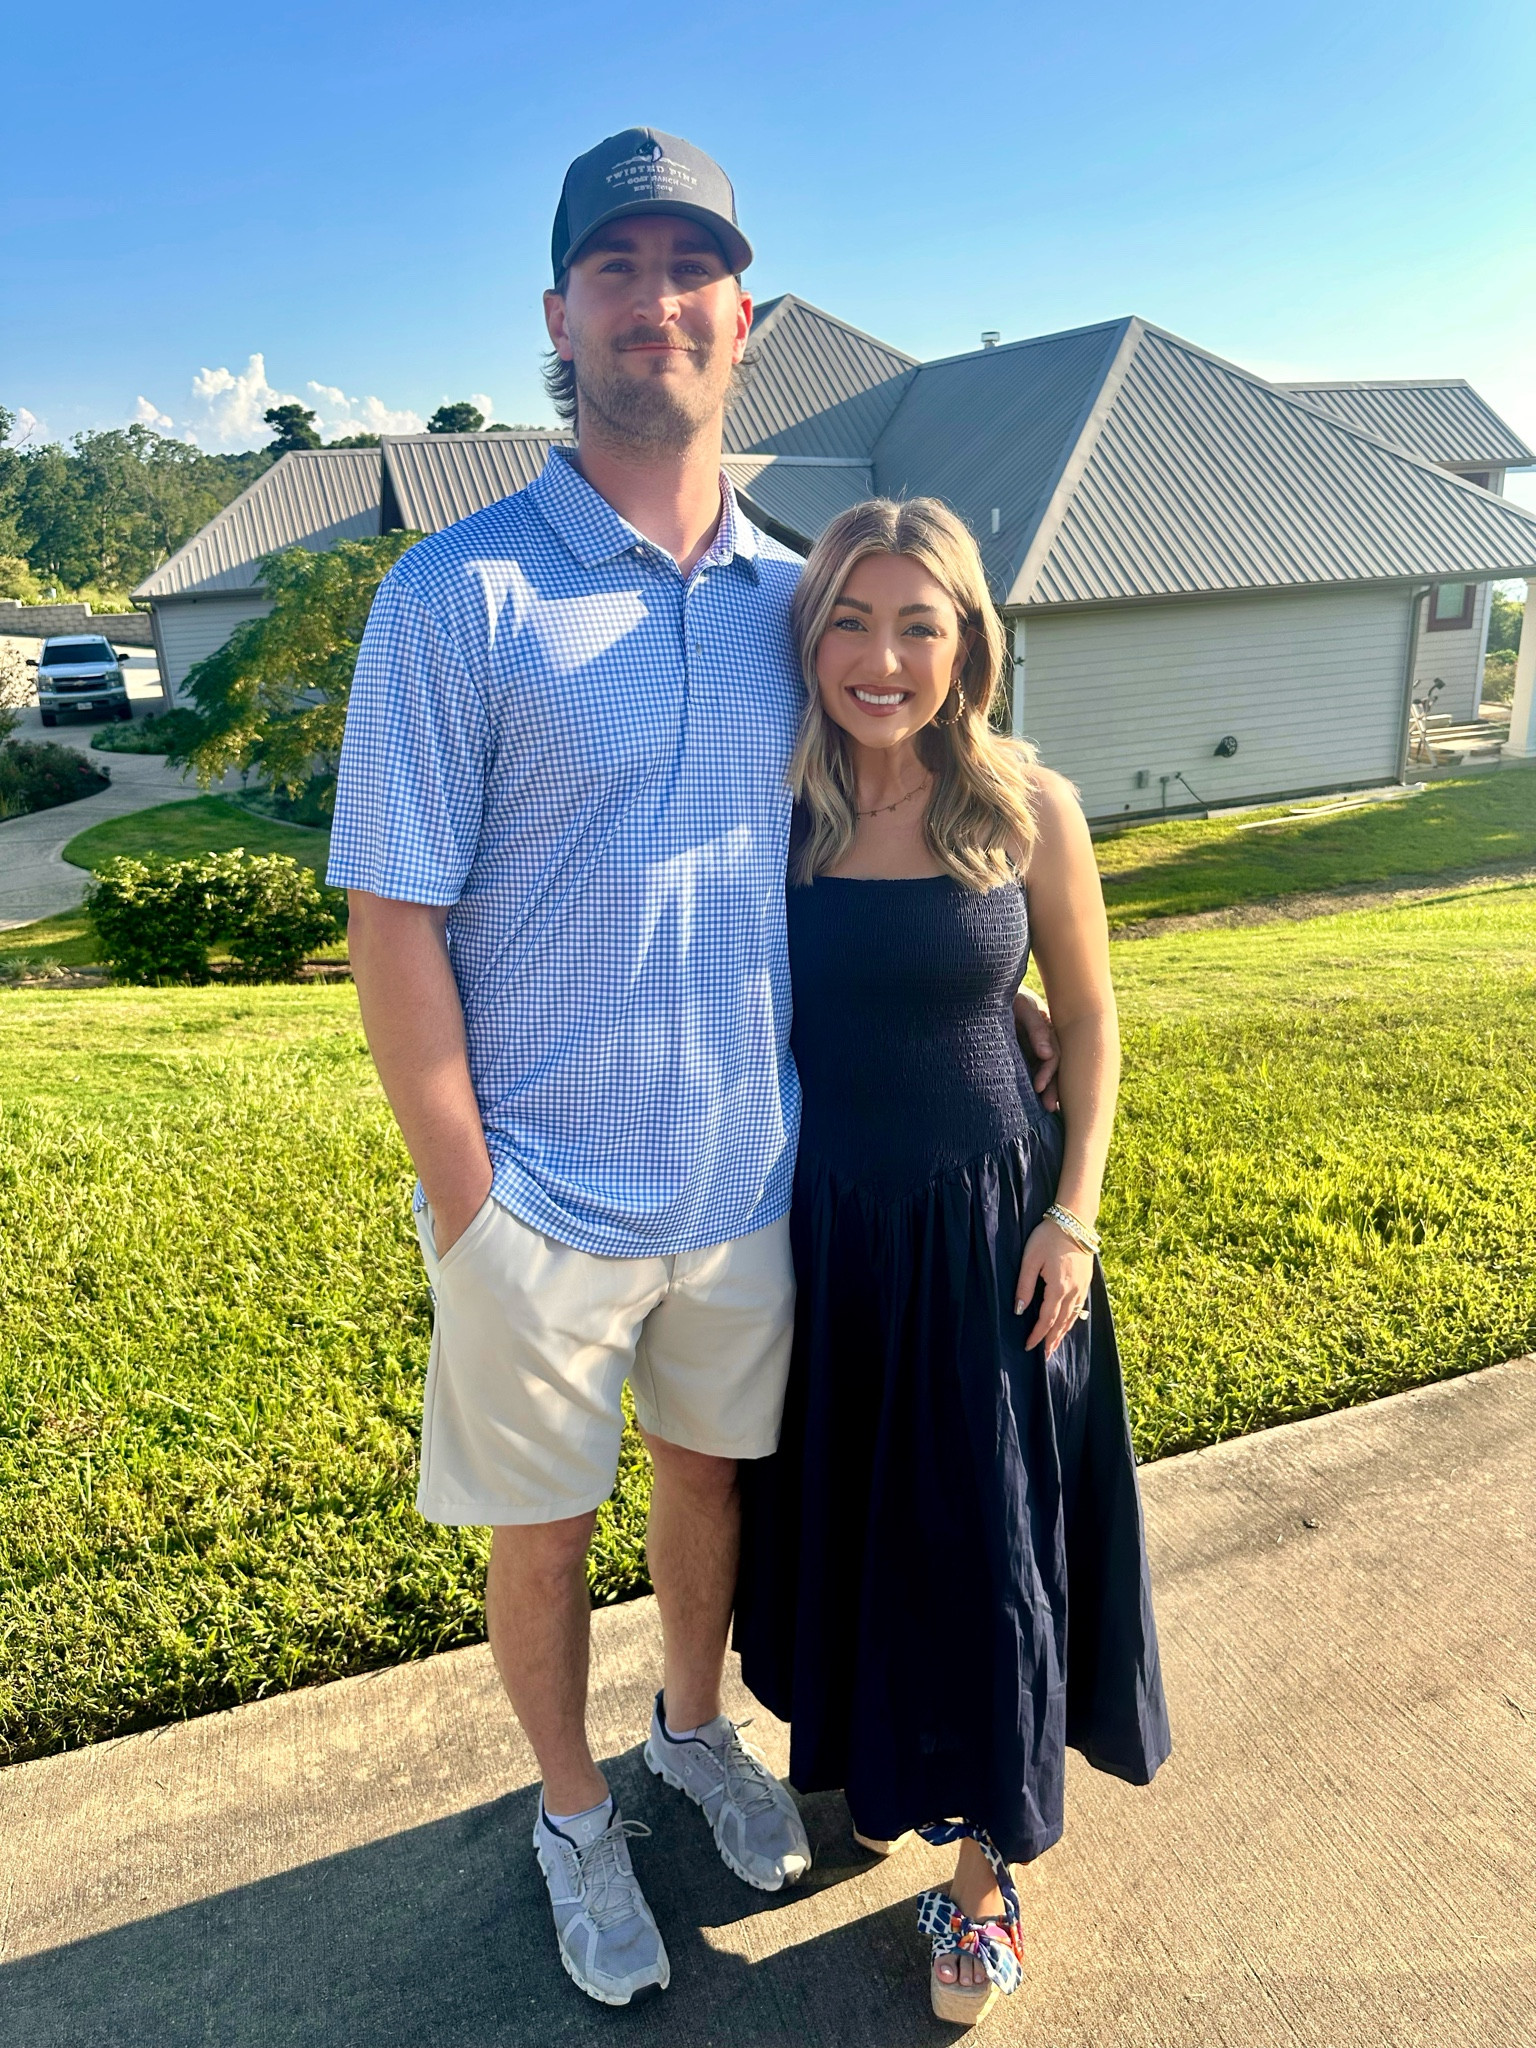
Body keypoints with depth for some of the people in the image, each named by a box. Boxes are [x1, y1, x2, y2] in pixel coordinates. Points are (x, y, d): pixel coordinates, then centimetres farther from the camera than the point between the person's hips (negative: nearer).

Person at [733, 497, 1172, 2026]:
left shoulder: (1029, 809, -9)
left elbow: (1088, 1019, 0)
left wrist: (1074, 1215, -6)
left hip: (987, 1226, -1)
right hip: (824, 1227, 2)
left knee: (986, 1551, 10)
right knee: (842, 1526, 19)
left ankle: (985, 1869, 33)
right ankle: (874, 1768, 47)